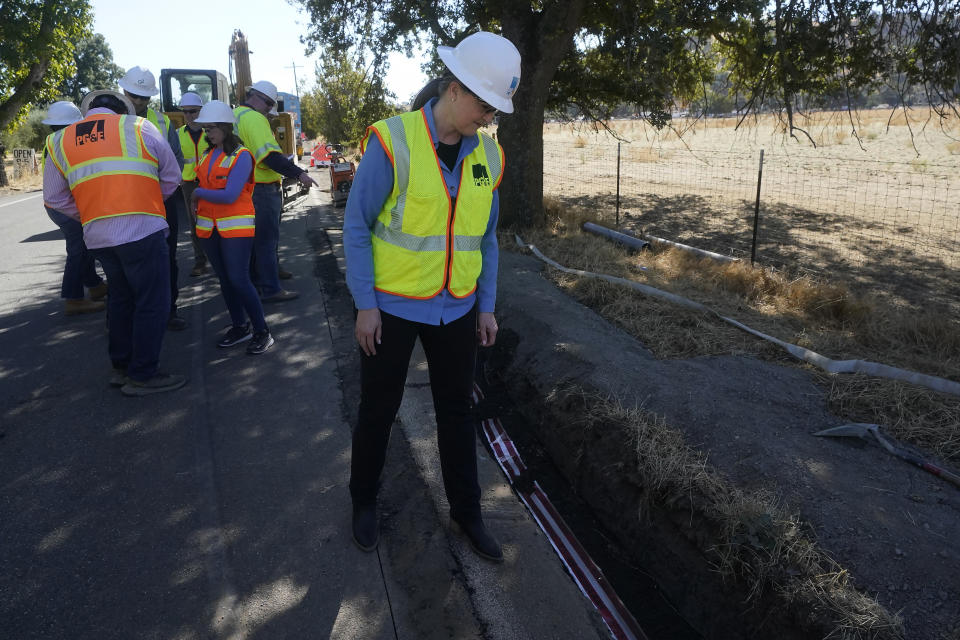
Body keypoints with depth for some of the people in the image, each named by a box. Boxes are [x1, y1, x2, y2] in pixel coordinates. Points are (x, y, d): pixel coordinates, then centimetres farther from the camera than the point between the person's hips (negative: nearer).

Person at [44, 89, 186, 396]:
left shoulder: (59, 141, 15)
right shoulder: (138, 127, 3)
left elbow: (54, 199, 16)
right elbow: (172, 177, 8)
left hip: (96, 235, 6)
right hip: (141, 230, -5)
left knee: (121, 296, 21)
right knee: (152, 301, 3)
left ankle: (122, 367, 30)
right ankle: (142, 376, 6)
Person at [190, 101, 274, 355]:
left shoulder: (241, 156, -12)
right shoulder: (207, 154, 10)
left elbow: (230, 195, -20)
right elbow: (202, 184, 15)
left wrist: (198, 193, -9)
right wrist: (195, 204, -4)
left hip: (236, 227, -7)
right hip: (208, 227, 7)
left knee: (239, 279, -10)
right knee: (225, 279, 12)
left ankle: (262, 331, 2)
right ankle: (239, 327, 24)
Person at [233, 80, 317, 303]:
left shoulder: (236, 115, 17)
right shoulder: (254, 118, -15)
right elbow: (270, 155, -26)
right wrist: (299, 174, -27)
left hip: (246, 188, 10)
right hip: (262, 189, -10)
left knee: (256, 236, 20)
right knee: (267, 238, -5)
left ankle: (257, 277, 32)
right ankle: (271, 289, -2)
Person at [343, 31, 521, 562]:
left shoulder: (488, 154, -1)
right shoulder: (393, 141, -16)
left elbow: (485, 237, 8)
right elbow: (356, 225, -11)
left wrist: (486, 307, 7)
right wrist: (365, 305, -12)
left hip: (455, 309, 4)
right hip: (393, 306, -4)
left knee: (457, 411, 14)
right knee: (379, 409, 13)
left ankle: (466, 512, 33)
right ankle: (364, 501, 37)